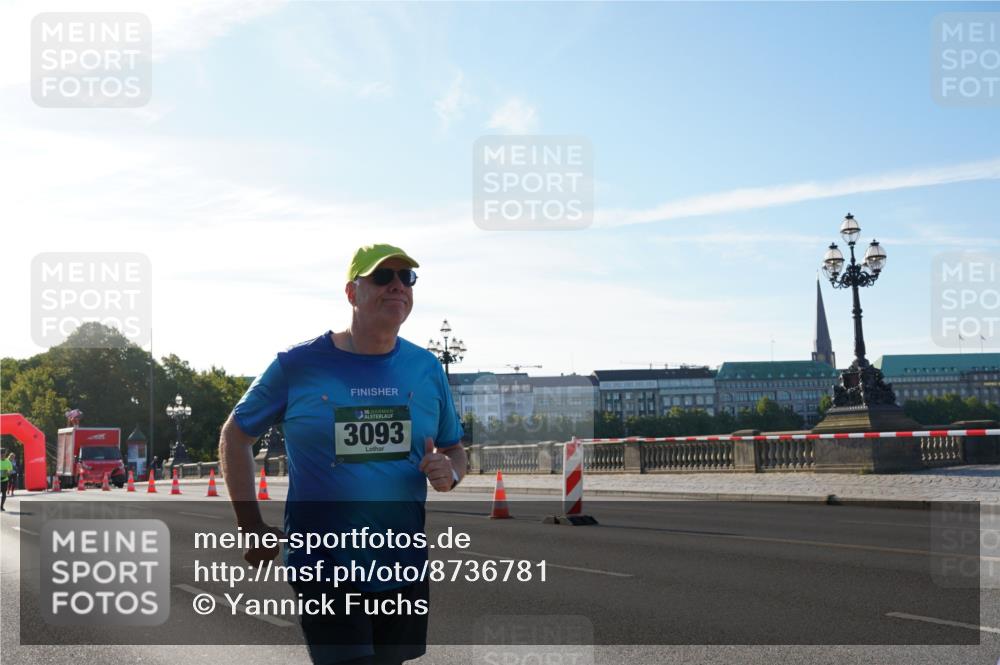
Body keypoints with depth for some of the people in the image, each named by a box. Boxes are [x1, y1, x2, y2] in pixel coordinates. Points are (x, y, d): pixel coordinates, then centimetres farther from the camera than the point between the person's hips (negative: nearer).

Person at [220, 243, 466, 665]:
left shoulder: (426, 369, 5)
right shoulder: (298, 365, -5)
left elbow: (454, 450, 15)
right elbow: (235, 436, 5)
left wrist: (449, 473, -9)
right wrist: (252, 527, -1)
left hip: (404, 568, 4)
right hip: (322, 568, -4)